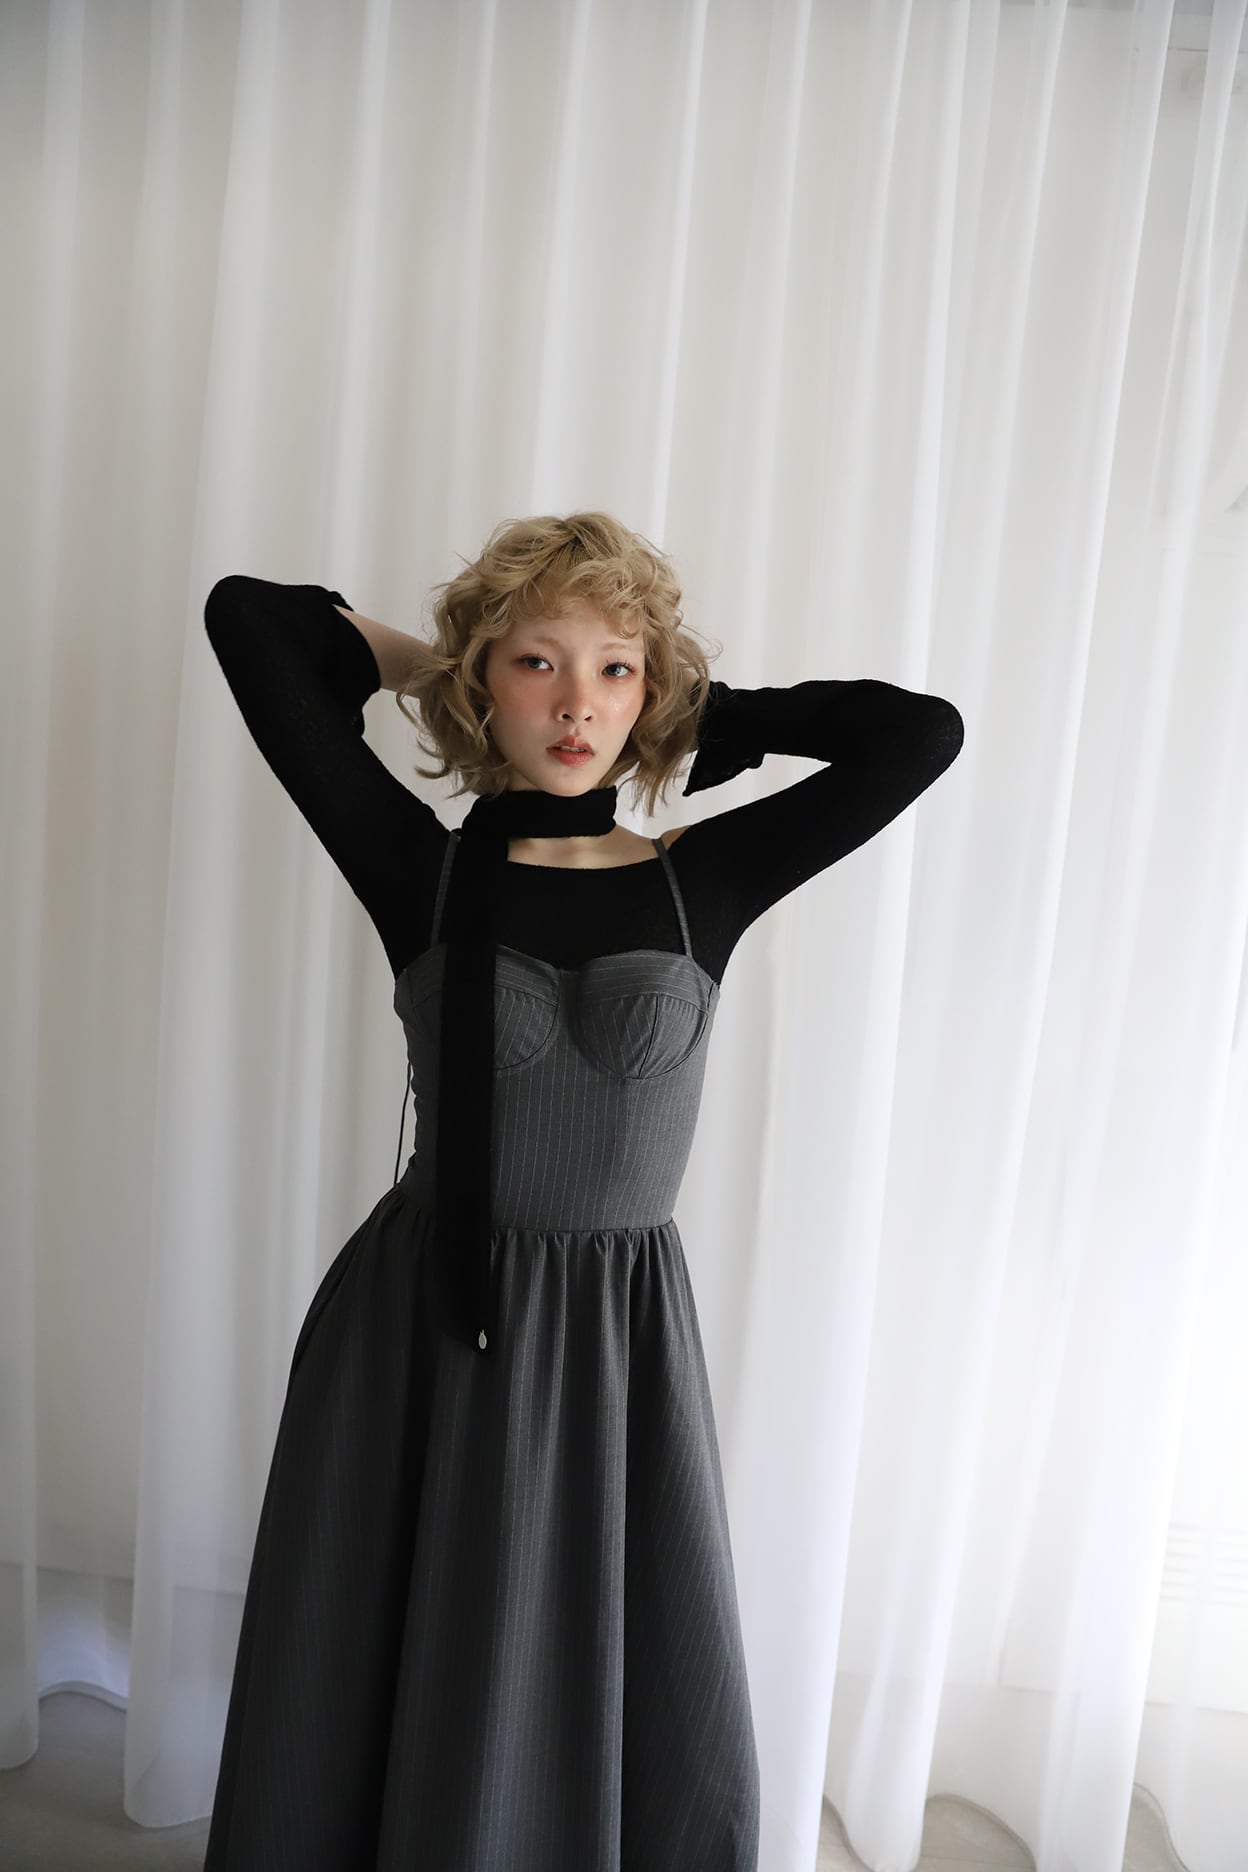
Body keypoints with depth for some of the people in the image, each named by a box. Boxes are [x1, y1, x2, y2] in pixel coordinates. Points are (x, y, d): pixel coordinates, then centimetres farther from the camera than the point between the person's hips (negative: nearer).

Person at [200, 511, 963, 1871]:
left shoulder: (700, 882, -2)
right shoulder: (418, 867, -5)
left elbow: (920, 732, -5)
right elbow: (247, 618, -6)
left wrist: (708, 713, 1)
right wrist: (421, 667, 4)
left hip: (620, 1345, 1)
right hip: (424, 1330, 0)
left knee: (659, 1747, 15)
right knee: (374, 1726, 17)